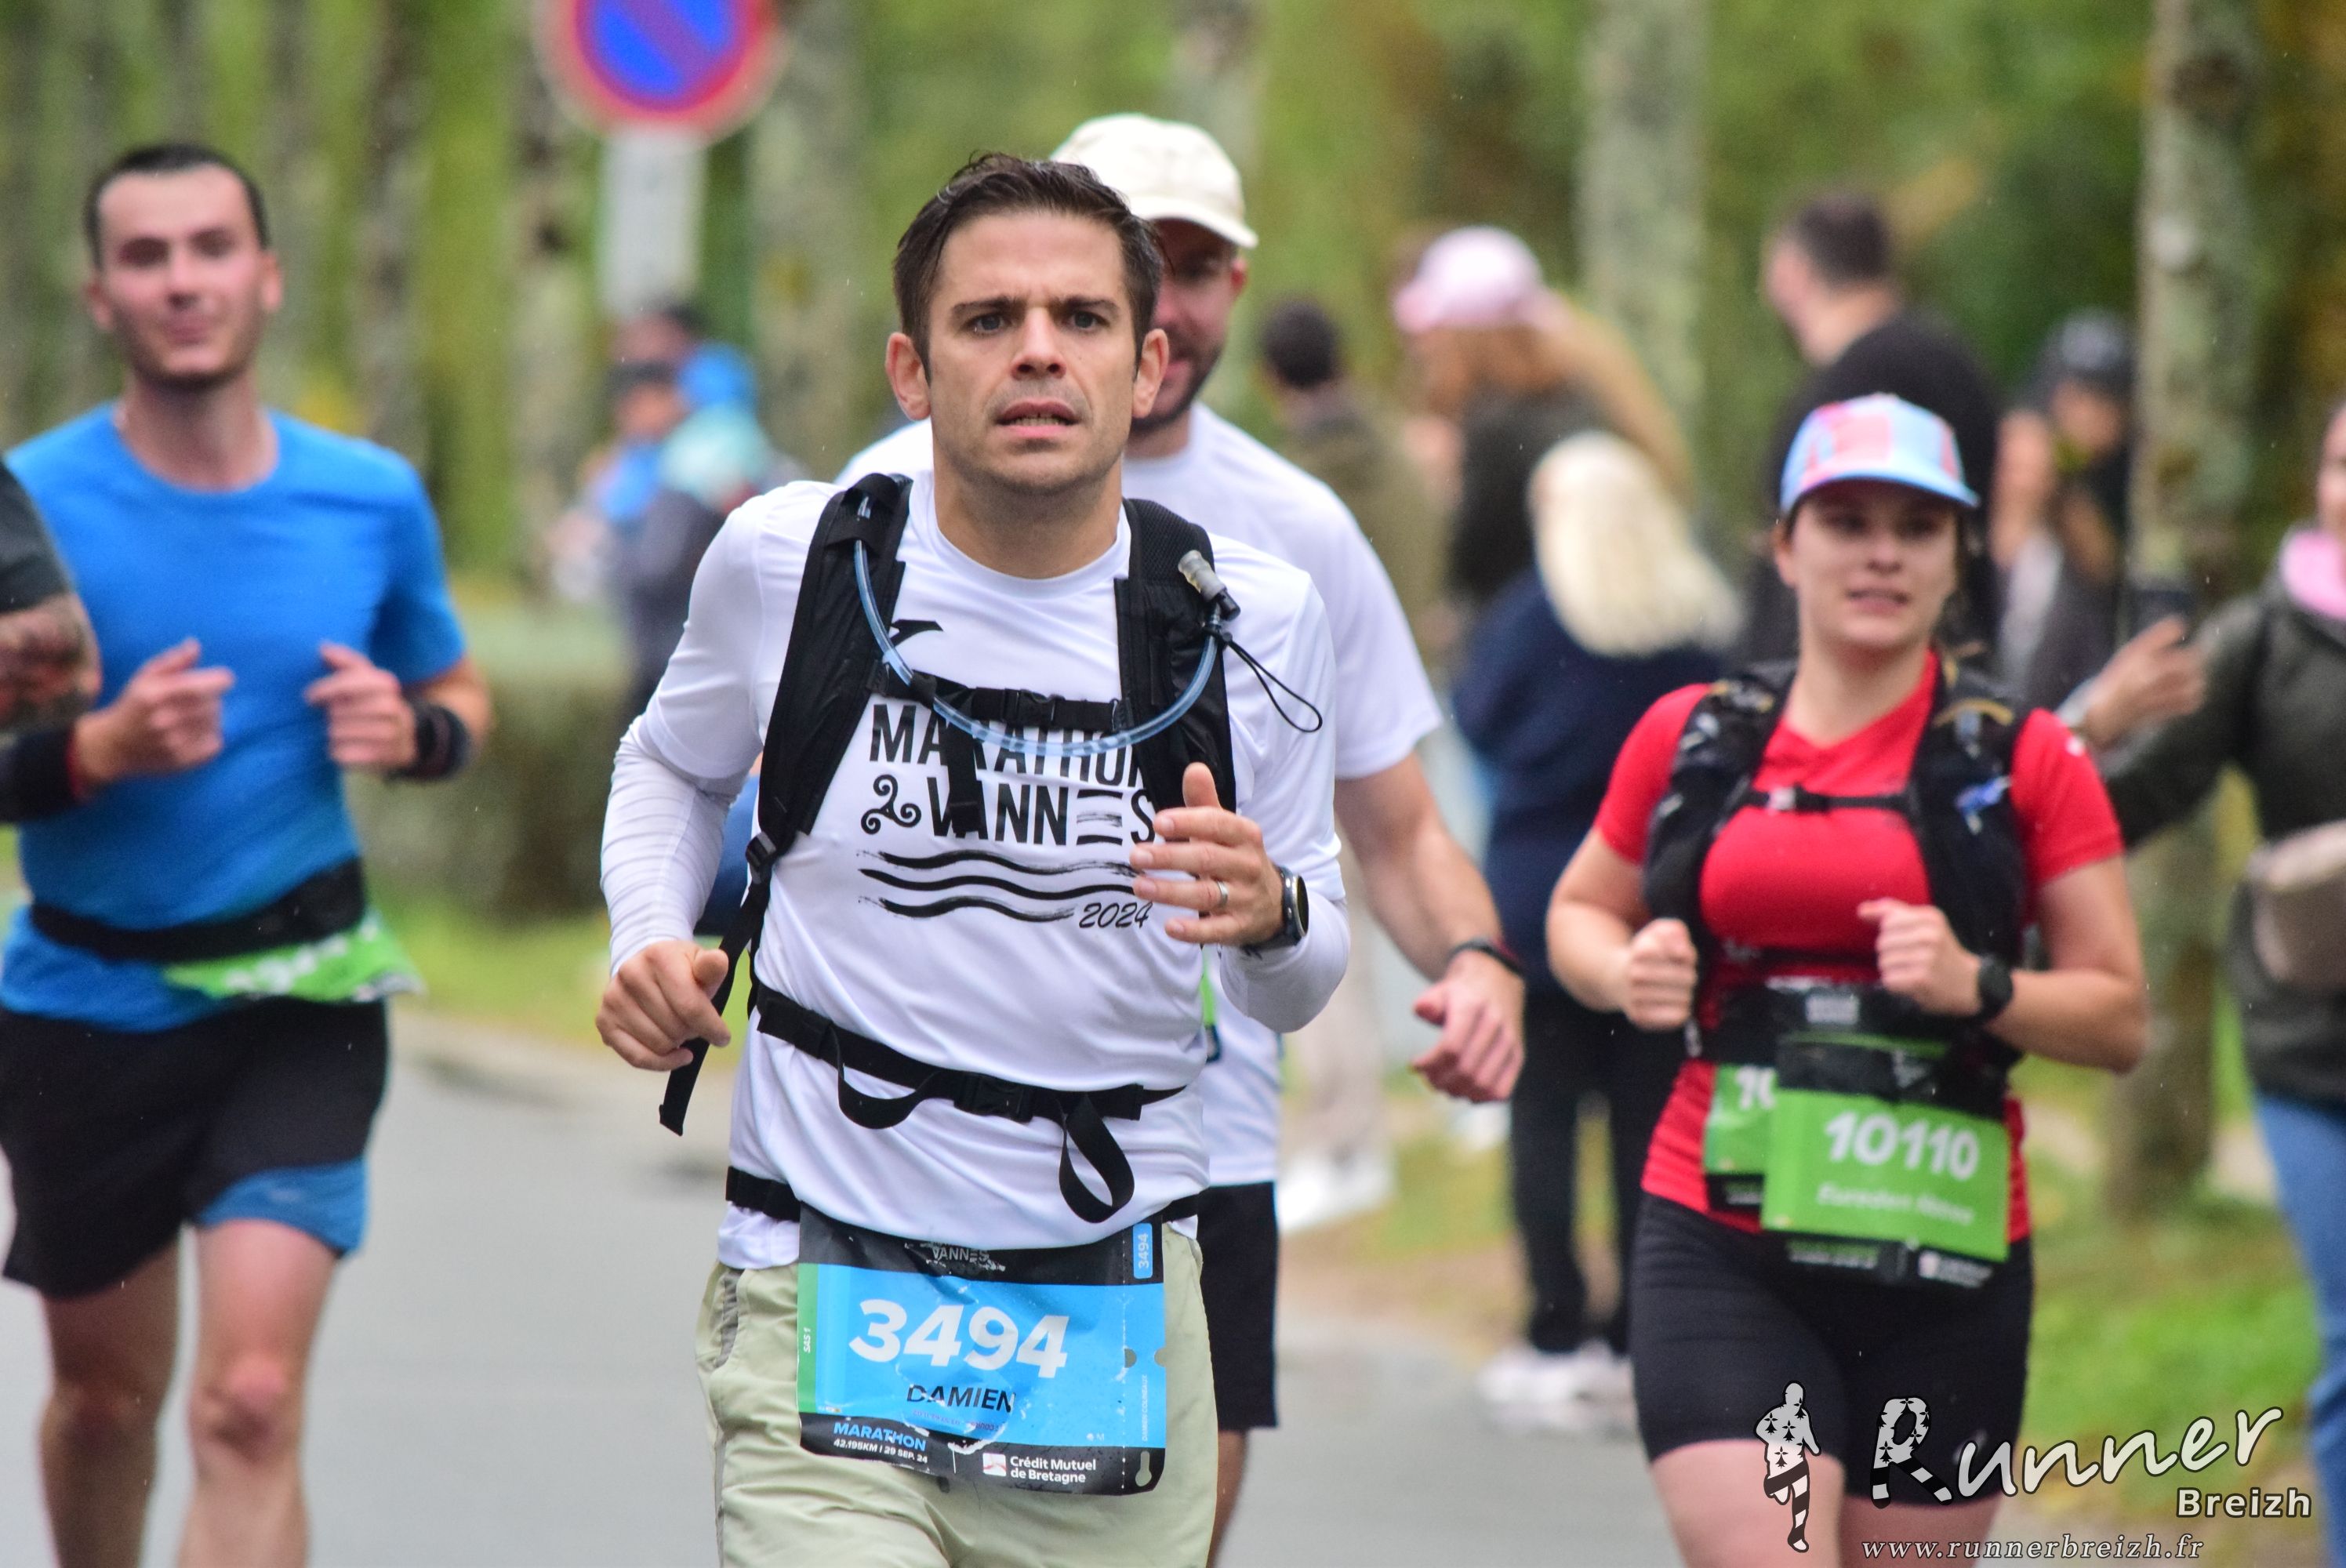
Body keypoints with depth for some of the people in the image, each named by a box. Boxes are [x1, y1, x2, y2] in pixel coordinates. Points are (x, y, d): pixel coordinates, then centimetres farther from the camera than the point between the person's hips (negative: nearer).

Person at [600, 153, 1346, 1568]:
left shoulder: (1253, 616, 0)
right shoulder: (788, 559, -2)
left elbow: (1299, 994, 10)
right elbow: (676, 763, 20)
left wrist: (1272, 918, -13)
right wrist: (649, 943, 1)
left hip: (1123, 1330, 2)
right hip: (824, 1317, -2)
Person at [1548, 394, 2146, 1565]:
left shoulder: (2022, 761, 3)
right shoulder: (1691, 737, 8)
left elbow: (2120, 1019, 4)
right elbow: (1580, 912, 23)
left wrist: (1979, 985, -15)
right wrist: (1626, 972, 0)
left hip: (1941, 1265, 0)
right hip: (1720, 1252, 0)